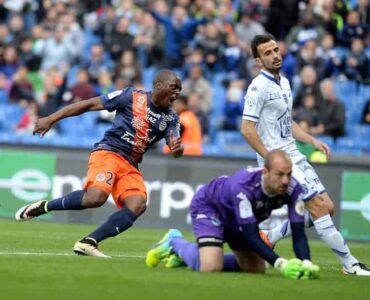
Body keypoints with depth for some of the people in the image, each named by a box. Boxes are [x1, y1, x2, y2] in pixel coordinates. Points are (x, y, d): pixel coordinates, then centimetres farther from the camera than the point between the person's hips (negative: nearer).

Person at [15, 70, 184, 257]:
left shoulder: (170, 118, 10)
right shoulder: (132, 96, -4)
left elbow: (175, 150, -1)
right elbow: (90, 104, -1)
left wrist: (177, 149, -28)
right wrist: (51, 119, -4)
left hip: (130, 165, 6)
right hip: (108, 152, -6)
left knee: (138, 204, -22)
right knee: (96, 196, -32)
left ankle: (87, 243, -18)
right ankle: (43, 207, -10)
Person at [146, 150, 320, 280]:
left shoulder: (292, 189, -29)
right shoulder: (242, 185, -43)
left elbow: (298, 234, -28)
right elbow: (250, 236, -43)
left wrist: (306, 264, -48)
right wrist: (281, 264, -52)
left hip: (237, 221, 7)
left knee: (256, 269, 13)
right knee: (211, 267, -27)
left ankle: (182, 254, 27)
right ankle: (175, 243, 7)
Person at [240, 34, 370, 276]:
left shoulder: (284, 83, 14)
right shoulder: (259, 87, -13)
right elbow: (247, 129, -18)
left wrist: (313, 141, 13)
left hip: (295, 157, 9)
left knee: (326, 208, 6)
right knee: (318, 206, -14)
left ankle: (267, 239, 15)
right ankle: (349, 263, -9)